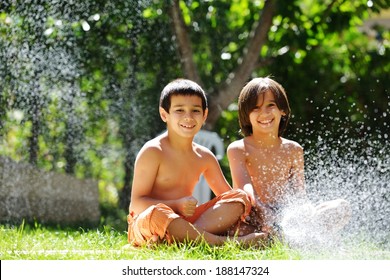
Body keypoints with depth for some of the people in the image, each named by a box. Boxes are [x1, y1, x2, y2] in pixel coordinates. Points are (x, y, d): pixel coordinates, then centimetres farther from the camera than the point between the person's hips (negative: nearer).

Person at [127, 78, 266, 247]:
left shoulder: (204, 157, 11)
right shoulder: (153, 152, -9)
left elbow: (228, 195, 17)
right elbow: (137, 203, -14)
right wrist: (177, 205, -28)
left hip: (184, 222, 7)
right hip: (145, 224, -7)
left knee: (240, 197, -7)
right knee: (158, 214, -42)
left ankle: (192, 234, -33)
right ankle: (222, 241, -34)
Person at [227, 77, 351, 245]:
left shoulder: (293, 150, 11)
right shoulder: (238, 149, 0)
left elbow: (300, 194, 7)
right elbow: (245, 187, -17)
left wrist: (306, 210, -18)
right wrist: (265, 214, -36)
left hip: (285, 219, 4)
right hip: (251, 221, -4)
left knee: (342, 208, -15)